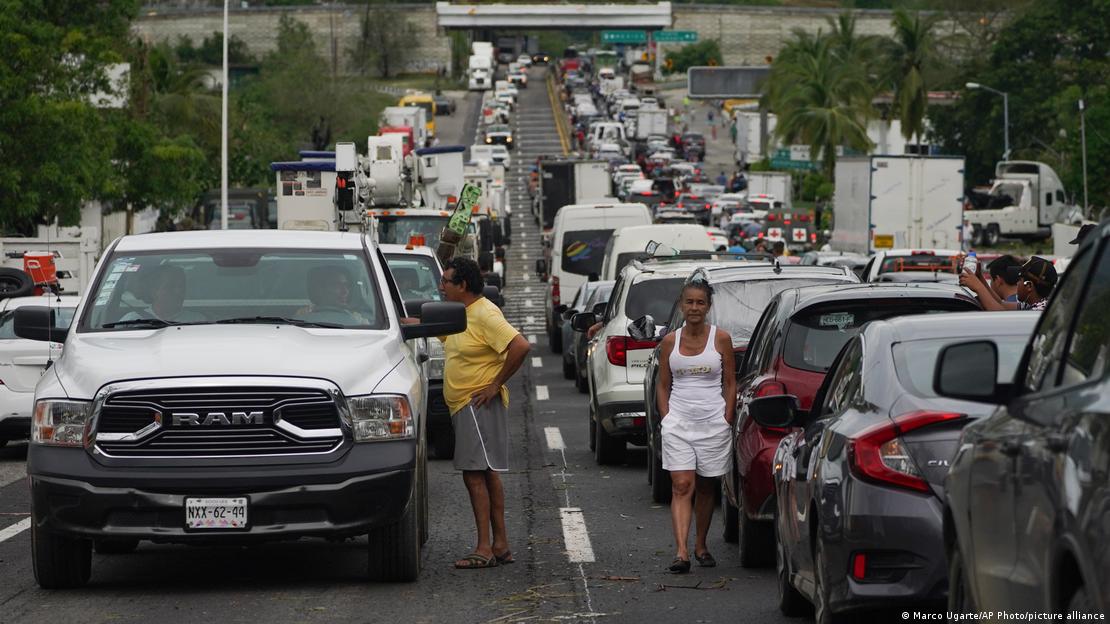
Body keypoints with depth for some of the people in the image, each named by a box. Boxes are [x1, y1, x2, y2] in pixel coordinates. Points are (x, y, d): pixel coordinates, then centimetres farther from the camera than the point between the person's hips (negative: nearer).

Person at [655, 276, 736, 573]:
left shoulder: (720, 339, 1)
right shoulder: (670, 341, 4)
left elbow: (730, 384, 4)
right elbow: (663, 385, 10)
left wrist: (726, 420, -2)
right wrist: (666, 417, 0)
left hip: (713, 422, 0)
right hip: (678, 421, 0)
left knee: (705, 487, 10)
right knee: (681, 487, -10)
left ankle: (701, 546, 25)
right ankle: (681, 552, -19)